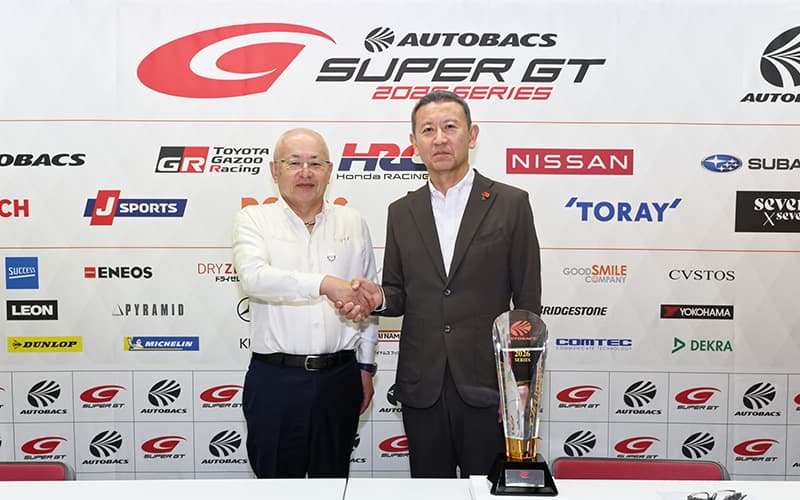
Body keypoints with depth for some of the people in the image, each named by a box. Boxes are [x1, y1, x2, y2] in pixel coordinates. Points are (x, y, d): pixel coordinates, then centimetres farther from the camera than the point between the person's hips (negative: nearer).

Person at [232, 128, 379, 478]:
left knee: (332, 477, 15)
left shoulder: (353, 223, 8)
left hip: (339, 376, 2)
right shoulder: (254, 219, 0)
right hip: (275, 379, -2)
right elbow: (254, 277, -19)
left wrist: (366, 367, 10)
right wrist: (323, 284, -31)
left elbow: (368, 298, 12)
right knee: (276, 475, 10)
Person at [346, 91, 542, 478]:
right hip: (422, 387, 3)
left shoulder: (510, 204, -3)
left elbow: (528, 302, -3)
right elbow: (399, 295, 12)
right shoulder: (402, 213, 8)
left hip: (486, 386, -3)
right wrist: (379, 297, -12)